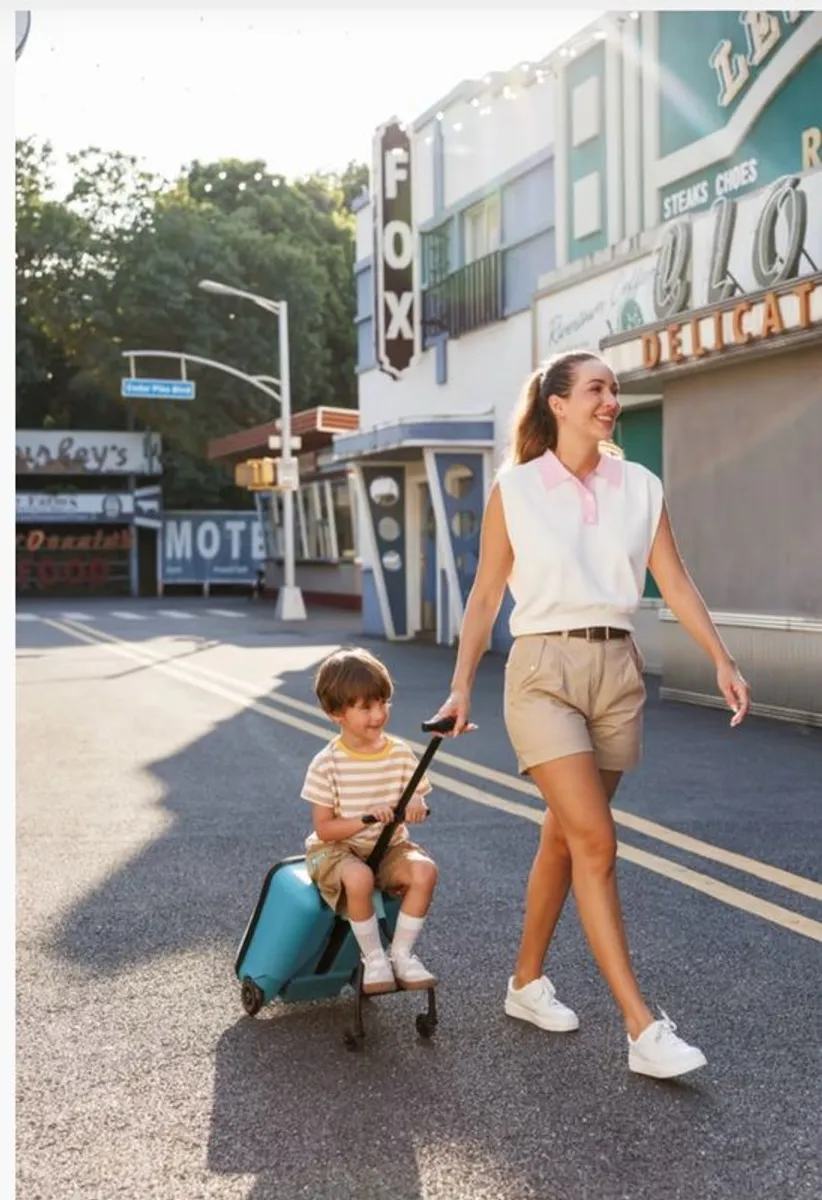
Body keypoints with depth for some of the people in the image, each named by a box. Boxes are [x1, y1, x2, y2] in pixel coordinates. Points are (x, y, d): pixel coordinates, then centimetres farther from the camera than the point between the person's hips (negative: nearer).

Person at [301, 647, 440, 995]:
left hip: (389, 847, 4)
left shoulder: (400, 753, -2)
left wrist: (416, 806, -21)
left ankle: (401, 953, -8)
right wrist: (364, 820, -29)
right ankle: (373, 958, -14)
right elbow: (324, 828, -12)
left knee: (425, 869, -27)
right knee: (359, 877, -37)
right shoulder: (327, 764, -13)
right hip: (336, 850, -4)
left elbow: (417, 801, 5)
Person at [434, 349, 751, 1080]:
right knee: (596, 843, -11)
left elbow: (676, 583, 6)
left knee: (564, 837, 12)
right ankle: (643, 1029, -8)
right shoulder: (515, 490, -1)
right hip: (545, 668, -4)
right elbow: (486, 595, 3)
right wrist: (461, 686, 1)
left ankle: (527, 982, 30)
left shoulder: (641, 488, 7)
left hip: (617, 670, 4)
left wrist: (723, 662, -2)